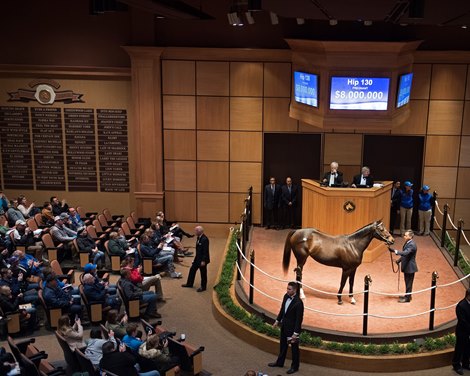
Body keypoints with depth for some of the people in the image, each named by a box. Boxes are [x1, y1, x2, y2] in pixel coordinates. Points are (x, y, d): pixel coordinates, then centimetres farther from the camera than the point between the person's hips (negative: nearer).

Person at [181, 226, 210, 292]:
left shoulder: (205, 239, -25)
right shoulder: (199, 238, 3)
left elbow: (206, 251, -24)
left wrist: (203, 261, -23)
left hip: (202, 259, -10)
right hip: (197, 258, 10)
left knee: (203, 273, 5)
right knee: (192, 270, 18)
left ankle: (203, 287, 19)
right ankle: (189, 283, 33)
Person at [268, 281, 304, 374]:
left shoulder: (298, 303, -27)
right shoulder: (286, 296, -5)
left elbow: (299, 319, -23)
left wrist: (295, 333, -21)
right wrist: (277, 320, 15)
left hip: (293, 327, -8)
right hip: (284, 326, 8)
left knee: (294, 347, 11)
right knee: (283, 345, 24)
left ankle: (295, 367, 29)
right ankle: (279, 362, 43)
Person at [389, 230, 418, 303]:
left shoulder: (412, 245, -23)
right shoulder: (407, 243, 7)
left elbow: (405, 253, -37)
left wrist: (395, 251, -45)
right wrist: (399, 260, 9)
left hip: (410, 267, -9)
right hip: (406, 266, 9)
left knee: (409, 283, 2)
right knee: (407, 282, 20)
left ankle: (407, 298, 12)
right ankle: (407, 295, 33)